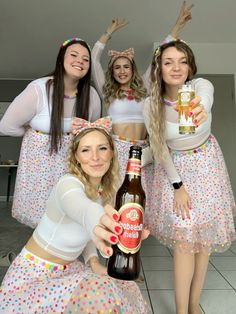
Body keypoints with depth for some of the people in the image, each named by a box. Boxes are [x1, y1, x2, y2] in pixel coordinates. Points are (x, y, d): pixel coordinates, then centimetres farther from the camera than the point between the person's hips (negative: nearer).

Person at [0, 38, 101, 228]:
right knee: (41, 215, 10)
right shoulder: (38, 90, -18)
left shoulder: (91, 95, -9)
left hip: (71, 162, 2)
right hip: (39, 161, -2)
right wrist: (39, 134, 3)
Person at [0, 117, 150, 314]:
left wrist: (93, 261, -9)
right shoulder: (68, 184, -27)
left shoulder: (106, 189, -6)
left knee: (124, 290, 0)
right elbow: (81, 208, -52)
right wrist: (96, 221, -73)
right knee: (99, 297, -24)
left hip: (66, 269, 6)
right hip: (35, 273, -6)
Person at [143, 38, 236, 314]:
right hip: (174, 167, -1)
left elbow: (205, 101, -42)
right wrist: (177, 185, -12)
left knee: (204, 231, 4)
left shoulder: (201, 86, -17)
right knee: (183, 234, -8)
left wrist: (200, 109, -67)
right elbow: (159, 148, -9)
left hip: (206, 163, 1)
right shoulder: (151, 105, -16)